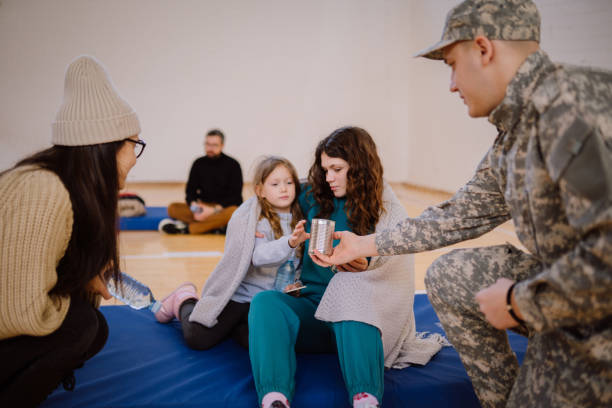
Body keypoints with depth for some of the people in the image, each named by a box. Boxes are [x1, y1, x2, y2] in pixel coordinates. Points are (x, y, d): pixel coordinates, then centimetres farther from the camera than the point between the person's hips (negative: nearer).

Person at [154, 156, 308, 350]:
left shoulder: (297, 220, 4)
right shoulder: (252, 217, -12)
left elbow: (296, 264, 16)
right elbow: (257, 256, -28)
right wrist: (289, 243, -43)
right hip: (239, 292, -4)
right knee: (197, 339, -9)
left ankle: (232, 324, 13)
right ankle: (185, 300, 23)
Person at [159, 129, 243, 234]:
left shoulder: (232, 165, -3)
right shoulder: (199, 163, 8)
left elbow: (235, 196, -9)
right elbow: (190, 190, 5)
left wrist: (214, 210, -23)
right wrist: (194, 205, -18)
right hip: (203, 207, 4)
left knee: (232, 212, -39)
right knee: (172, 208, -18)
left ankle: (185, 229, -33)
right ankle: (216, 225, -30)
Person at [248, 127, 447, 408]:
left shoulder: (388, 212, 2)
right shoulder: (312, 199, 10)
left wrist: (366, 265, -26)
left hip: (359, 312, -3)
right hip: (312, 309, 3)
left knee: (352, 299, -38)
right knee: (265, 301, -27)